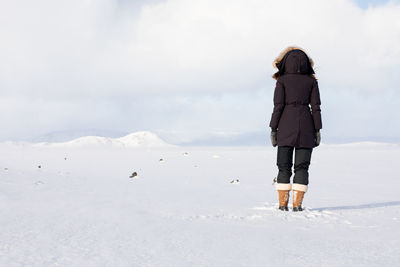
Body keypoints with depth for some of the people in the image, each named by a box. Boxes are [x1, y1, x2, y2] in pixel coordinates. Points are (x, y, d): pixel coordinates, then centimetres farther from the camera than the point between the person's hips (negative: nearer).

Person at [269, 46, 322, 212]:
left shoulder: (282, 81, 0)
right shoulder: (311, 81, 5)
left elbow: (278, 106, -5)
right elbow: (315, 107, 2)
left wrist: (273, 129, -2)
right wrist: (317, 130, 5)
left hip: (286, 125, -1)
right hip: (306, 125, 1)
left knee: (284, 167, 5)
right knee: (302, 167, 4)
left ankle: (283, 204, 2)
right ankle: (297, 205, -1)